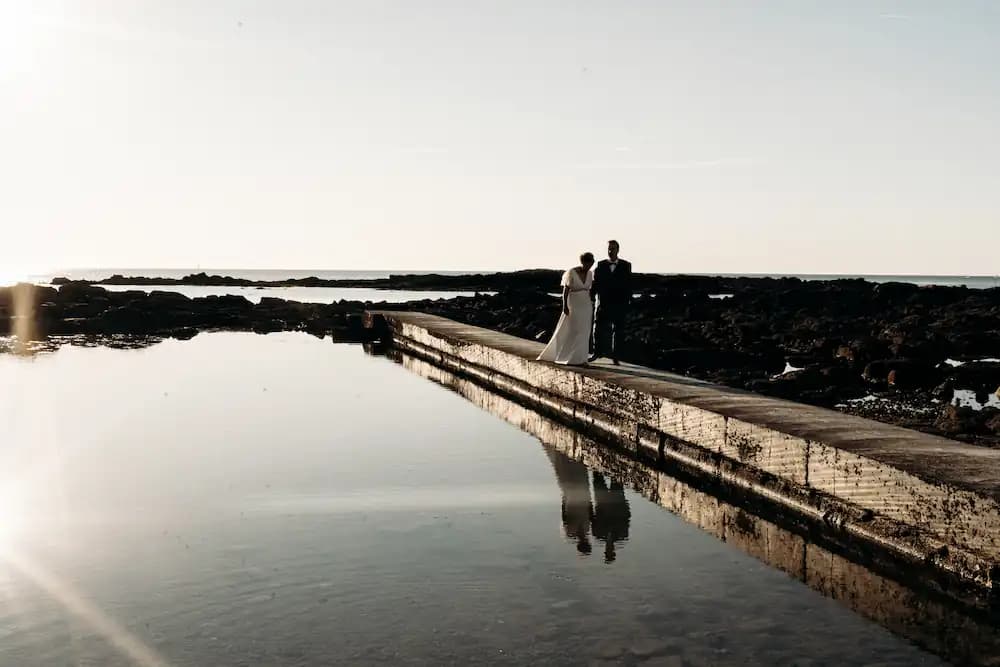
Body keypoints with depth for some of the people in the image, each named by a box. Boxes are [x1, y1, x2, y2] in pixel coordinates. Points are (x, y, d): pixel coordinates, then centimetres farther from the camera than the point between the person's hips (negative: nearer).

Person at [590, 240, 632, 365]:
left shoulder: (626, 265, 2)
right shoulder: (601, 265, 4)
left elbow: (629, 284, 0)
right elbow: (595, 282, -1)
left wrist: (628, 300, -8)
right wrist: (591, 296, -16)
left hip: (619, 303, 0)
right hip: (603, 303, 0)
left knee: (617, 330, 6)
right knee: (598, 328, 2)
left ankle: (615, 356, 13)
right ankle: (597, 352, 18)